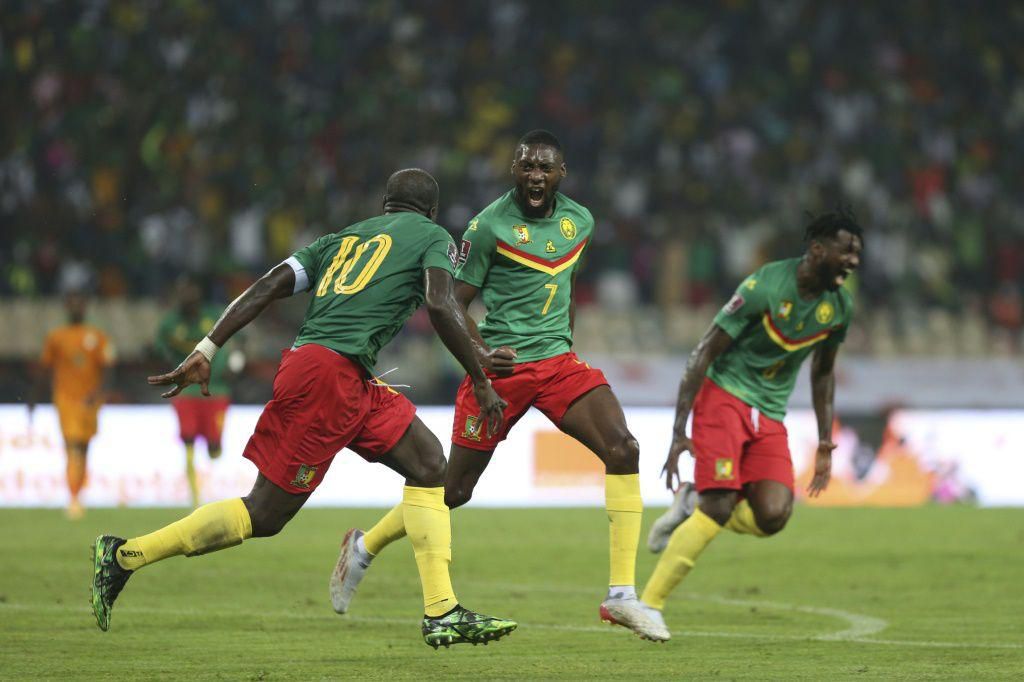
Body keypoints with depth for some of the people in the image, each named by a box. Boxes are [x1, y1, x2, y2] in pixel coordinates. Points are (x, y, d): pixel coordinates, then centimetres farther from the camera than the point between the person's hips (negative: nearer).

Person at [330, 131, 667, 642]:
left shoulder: (579, 222, 8)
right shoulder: (490, 226, -10)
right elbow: (455, 303, -6)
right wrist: (480, 354, -22)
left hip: (558, 362, 5)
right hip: (501, 366, -5)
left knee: (623, 449, -18)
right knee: (455, 489, 2)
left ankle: (622, 594, -16)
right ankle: (364, 548, 30)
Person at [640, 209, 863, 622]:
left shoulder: (839, 307, 2)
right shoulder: (765, 287, -17)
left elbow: (823, 372, 20)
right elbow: (705, 352, -14)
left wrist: (825, 445, 17)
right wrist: (679, 431, -18)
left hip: (770, 416, 6)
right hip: (724, 397, -6)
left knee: (772, 517, -17)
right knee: (720, 508, -19)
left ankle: (694, 504, 12)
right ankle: (648, 605, -8)